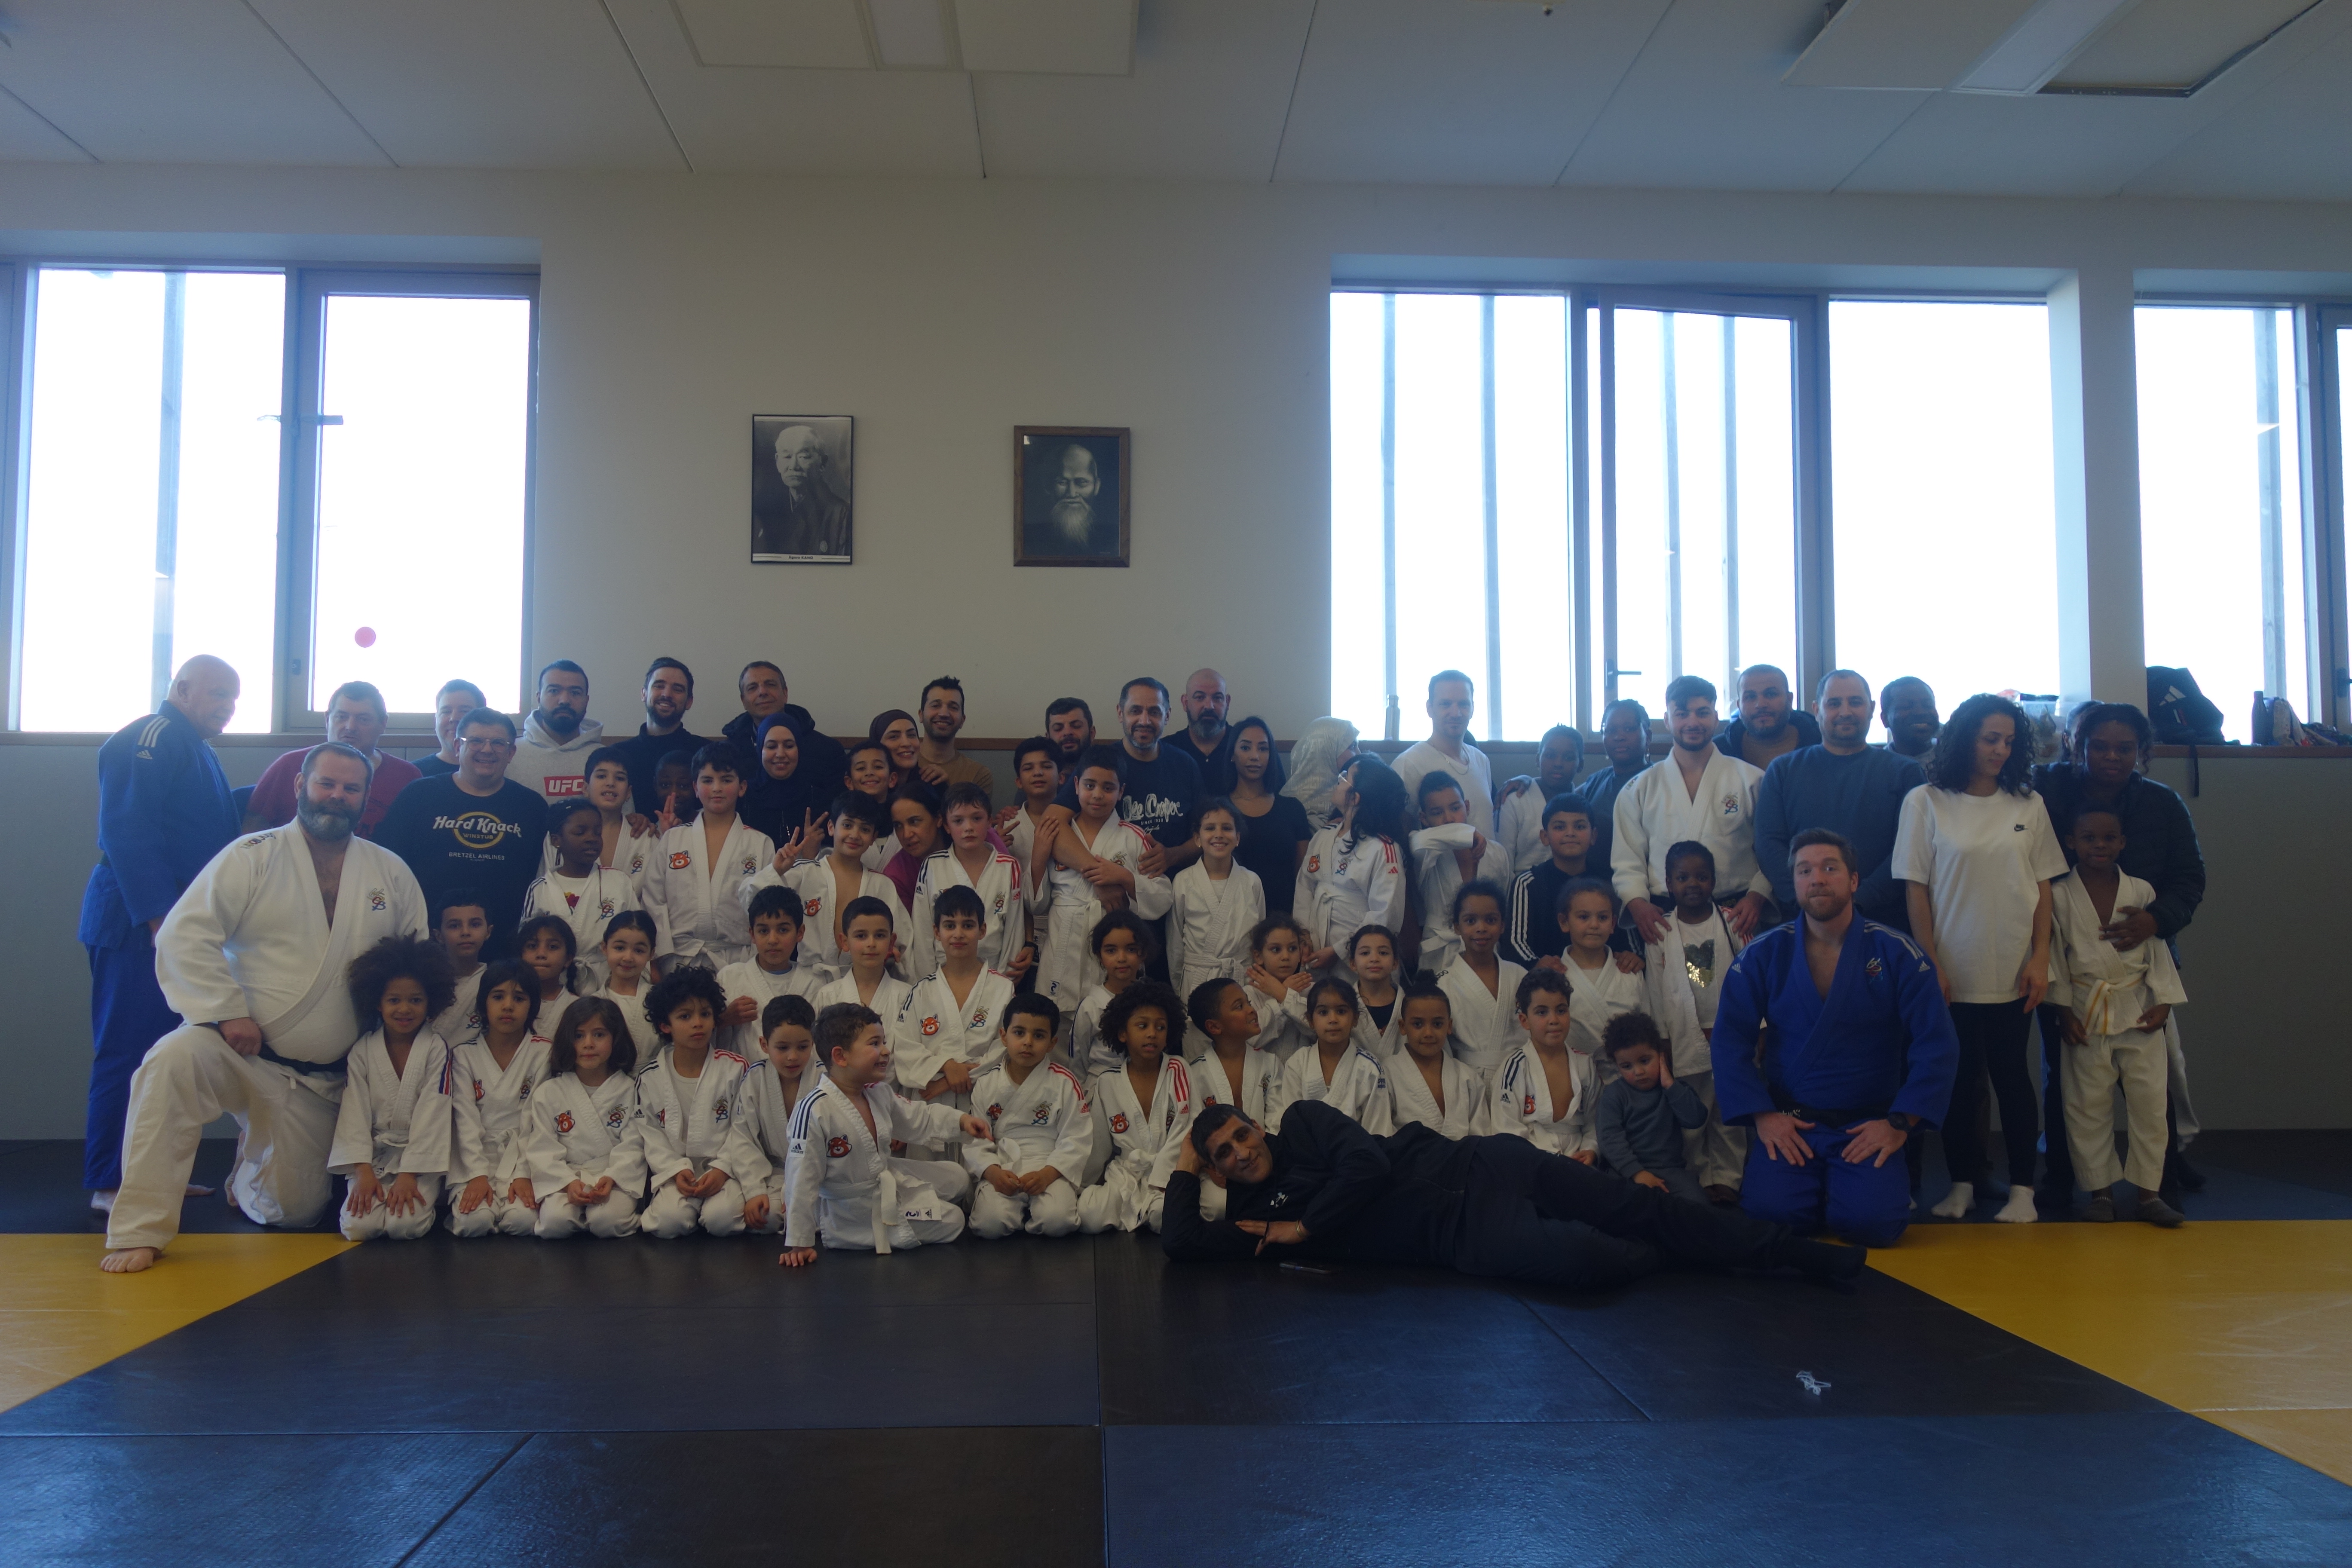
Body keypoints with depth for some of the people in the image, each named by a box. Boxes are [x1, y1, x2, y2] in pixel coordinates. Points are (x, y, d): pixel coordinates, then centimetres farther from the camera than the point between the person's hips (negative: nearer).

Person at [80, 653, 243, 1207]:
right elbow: (127, 832, -20)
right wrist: (160, 917, -23)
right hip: (139, 921, -10)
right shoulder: (151, 740, -11)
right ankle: (112, 1182, -1)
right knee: (130, 1051, -6)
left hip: (178, 921, 10)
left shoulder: (194, 749, 19)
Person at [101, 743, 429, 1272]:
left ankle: (250, 1175, 47)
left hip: (321, 1080, 3)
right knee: (173, 1064, -37)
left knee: (295, 1210, 7)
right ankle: (139, 1233, -26)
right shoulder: (253, 857, -5)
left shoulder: (391, 873, 5)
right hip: (240, 1051, -3)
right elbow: (183, 936, -13)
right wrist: (227, 1011, -21)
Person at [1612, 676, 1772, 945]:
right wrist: (1637, 902, -6)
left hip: (1735, 916, 0)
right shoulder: (1640, 789, 13)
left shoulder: (1751, 780, 11)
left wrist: (1757, 897, -7)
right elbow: (1627, 860, 12)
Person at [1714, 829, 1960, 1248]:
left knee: (1874, 1221, -25)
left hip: (1867, 1129, 0)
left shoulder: (1898, 955, 0)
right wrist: (1762, 1116, -12)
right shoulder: (1762, 956, 2)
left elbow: (1936, 1045, -3)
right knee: (1768, 1211, -25)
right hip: (1788, 1126, 1)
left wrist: (1899, 1124, -11)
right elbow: (1730, 1040, -1)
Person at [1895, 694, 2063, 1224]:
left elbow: (2043, 887, 8)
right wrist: (1930, 964, -6)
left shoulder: (2029, 805, 6)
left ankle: (2022, 1187, 13)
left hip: (2012, 973, 1)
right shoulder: (1925, 803, -1)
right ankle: (1962, 1184, 16)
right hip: (1953, 974, -1)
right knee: (1958, 1078, 5)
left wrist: (2040, 957, -1)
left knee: (2012, 1075, 5)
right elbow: (1916, 890, -2)